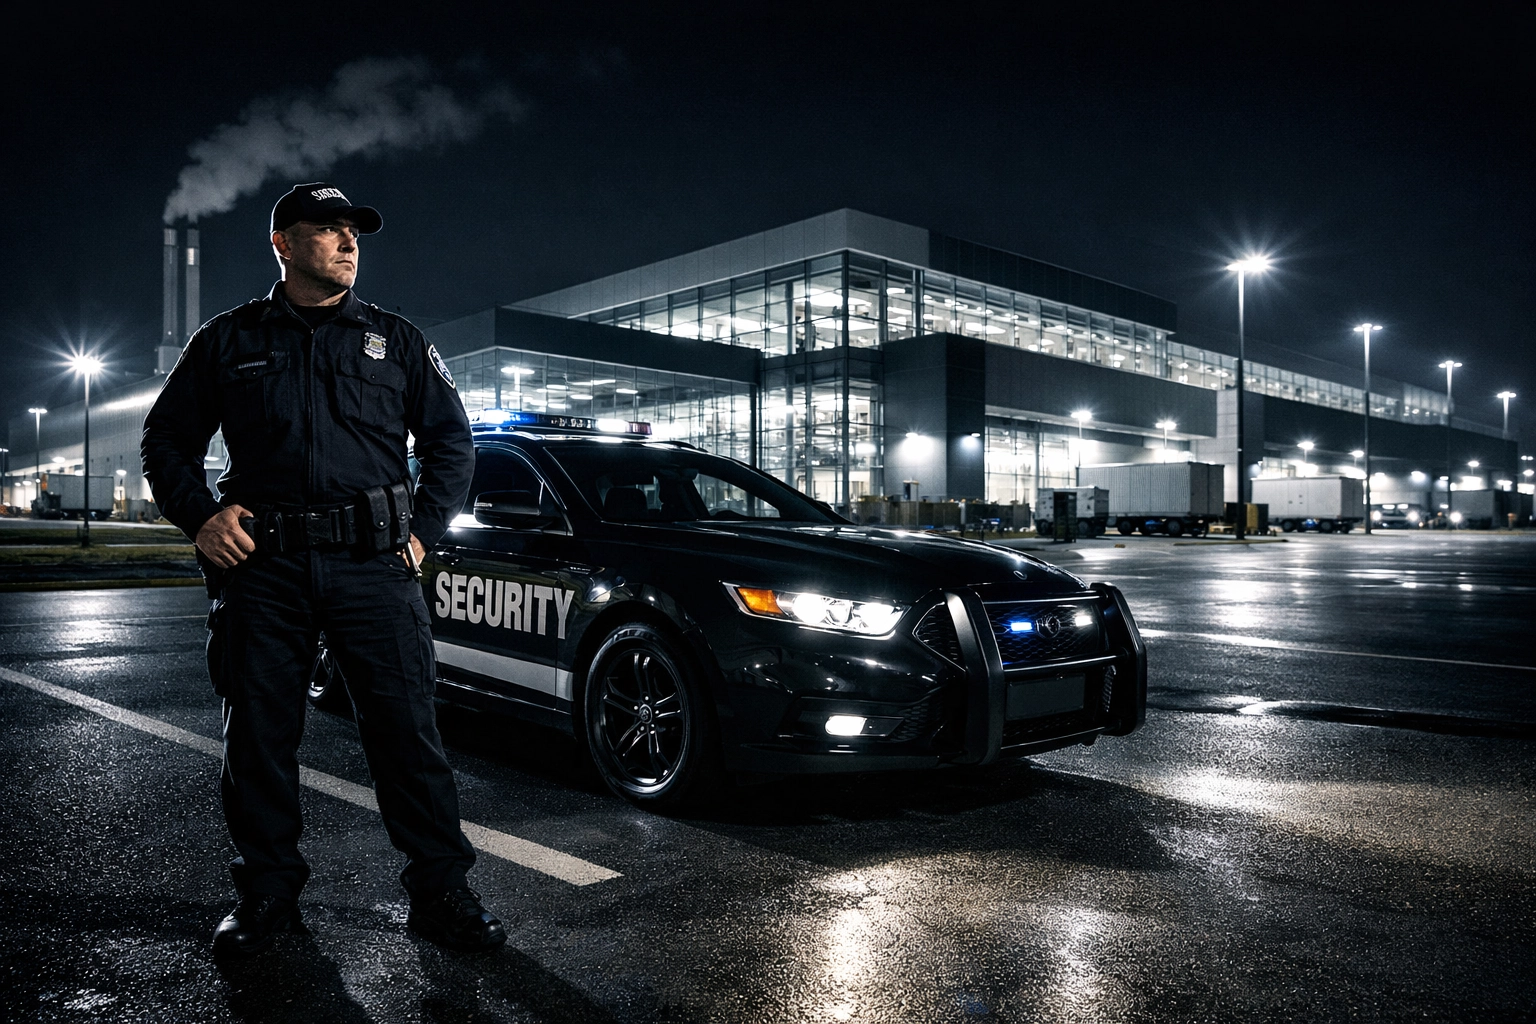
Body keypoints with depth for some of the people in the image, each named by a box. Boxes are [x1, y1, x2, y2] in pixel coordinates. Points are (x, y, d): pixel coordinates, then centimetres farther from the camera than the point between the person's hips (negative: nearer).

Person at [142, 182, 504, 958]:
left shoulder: (396, 341, 12)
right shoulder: (229, 341, 12)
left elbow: (452, 443, 13)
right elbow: (166, 440, 17)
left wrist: (423, 531, 4)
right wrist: (200, 518, 1)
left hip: (373, 564, -1)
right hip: (261, 565, 1)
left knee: (407, 726, -3)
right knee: (258, 734, 8)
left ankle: (439, 889, 7)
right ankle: (268, 889, 24)